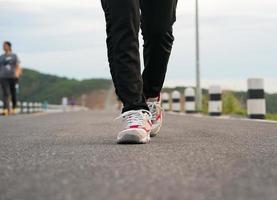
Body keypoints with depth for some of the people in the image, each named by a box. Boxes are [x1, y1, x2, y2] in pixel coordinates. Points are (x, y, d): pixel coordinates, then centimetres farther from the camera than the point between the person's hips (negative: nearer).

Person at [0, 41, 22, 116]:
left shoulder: (14, 56, 7)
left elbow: (17, 66, -3)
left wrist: (17, 73, -22)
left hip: (13, 77, -1)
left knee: (13, 94, 7)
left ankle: (14, 109, 23)